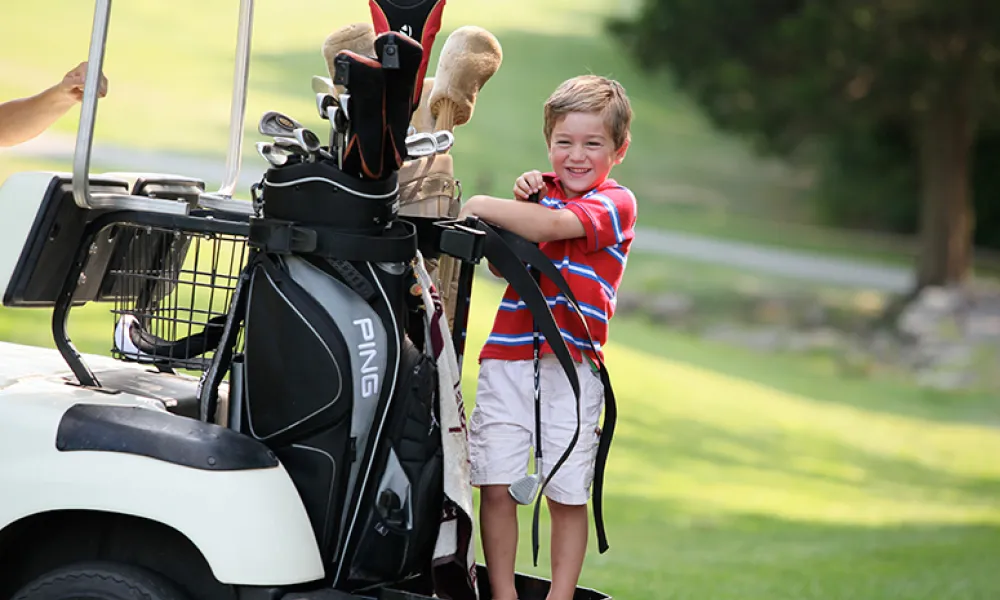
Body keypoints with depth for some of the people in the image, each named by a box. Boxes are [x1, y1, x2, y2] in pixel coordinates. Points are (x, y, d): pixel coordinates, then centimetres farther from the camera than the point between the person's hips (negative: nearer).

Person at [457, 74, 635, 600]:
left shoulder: (616, 202, -3)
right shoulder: (543, 191, 14)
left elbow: (554, 227, -20)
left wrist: (481, 206, -12)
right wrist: (519, 204, -2)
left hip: (572, 365, -4)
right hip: (508, 357, 4)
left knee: (568, 494, 0)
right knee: (496, 485, -1)